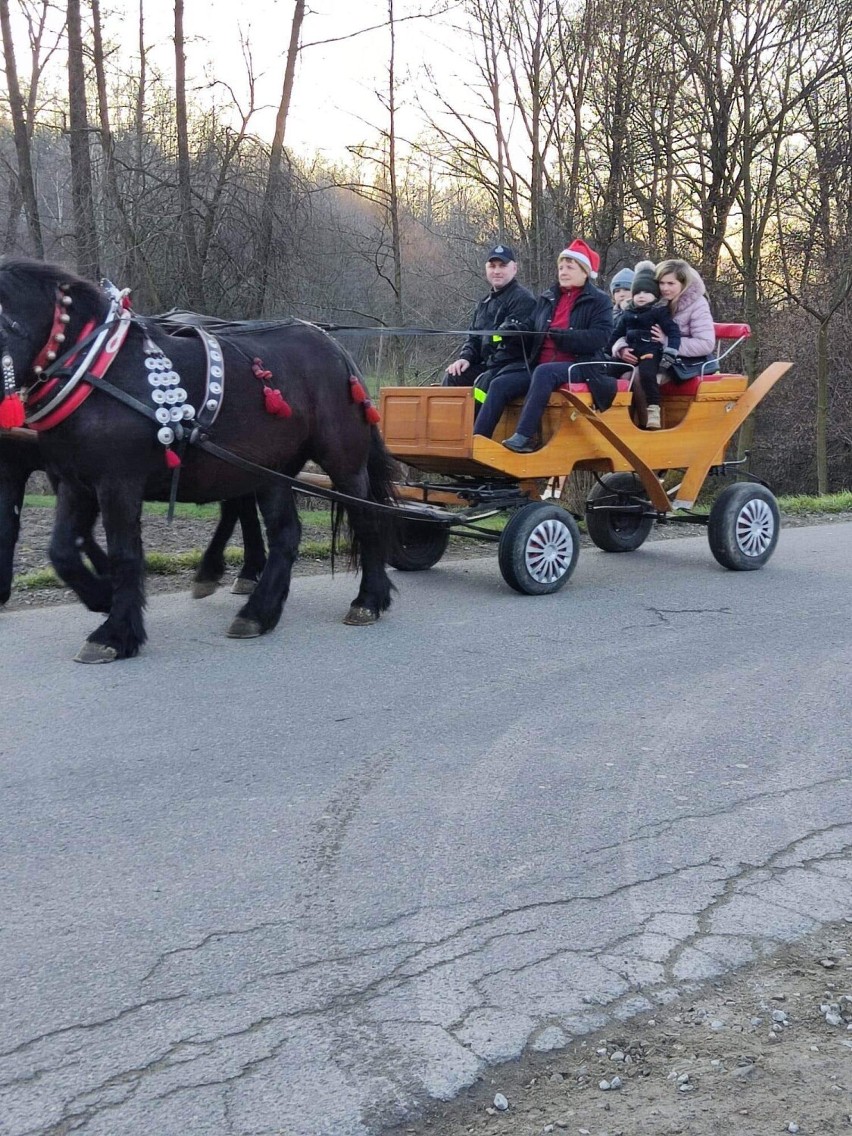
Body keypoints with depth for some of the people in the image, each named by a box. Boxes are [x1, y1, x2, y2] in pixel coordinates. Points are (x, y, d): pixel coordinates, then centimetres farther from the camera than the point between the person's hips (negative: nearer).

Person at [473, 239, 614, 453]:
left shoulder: (599, 301, 3)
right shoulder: (547, 298, 20)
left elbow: (600, 337, -12)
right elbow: (532, 331, 22)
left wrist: (561, 336, -21)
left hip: (580, 365, -6)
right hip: (539, 366, 6)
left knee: (544, 372, -38)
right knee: (500, 384, -16)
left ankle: (524, 437, -43)